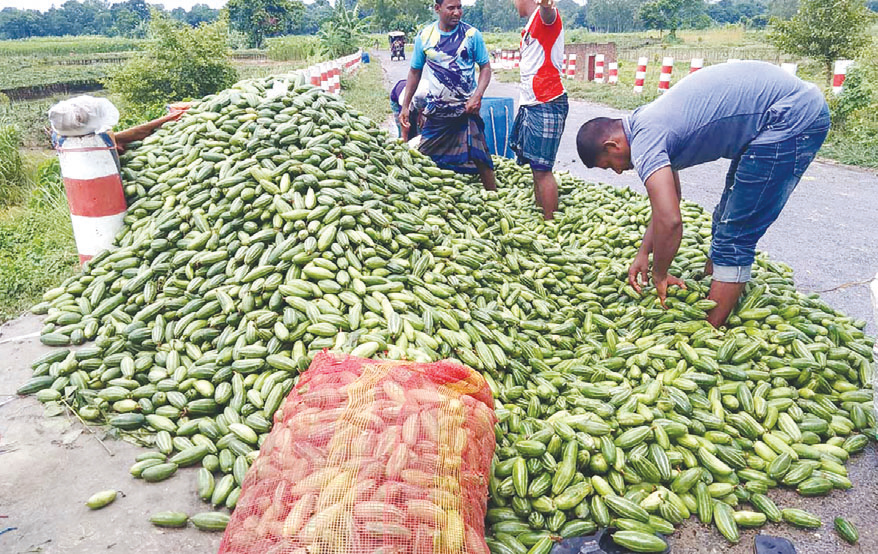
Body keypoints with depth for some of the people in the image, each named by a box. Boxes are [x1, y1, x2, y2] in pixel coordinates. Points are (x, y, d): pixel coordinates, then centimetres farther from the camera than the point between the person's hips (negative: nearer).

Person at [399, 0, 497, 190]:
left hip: (466, 109, -2)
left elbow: (485, 67, 0)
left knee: (479, 156, -6)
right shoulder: (425, 36, 1)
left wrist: (477, 96, -16)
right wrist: (405, 106, 7)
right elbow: (415, 71, 10)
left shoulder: (472, 34, -4)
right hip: (436, 109, 2)